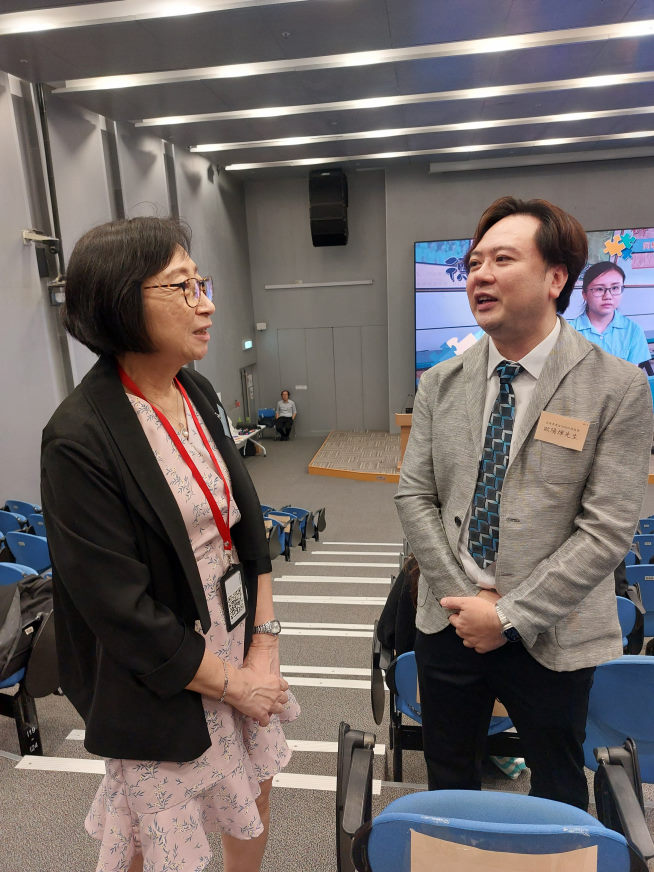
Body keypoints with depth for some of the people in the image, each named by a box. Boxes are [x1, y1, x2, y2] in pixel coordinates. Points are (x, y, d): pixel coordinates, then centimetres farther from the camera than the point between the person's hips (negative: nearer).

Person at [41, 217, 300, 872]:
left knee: (253, 807, 23)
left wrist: (265, 641, -2)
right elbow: (121, 609, -21)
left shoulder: (199, 395, 0)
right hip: (165, 686, -6)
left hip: (243, 647, 6)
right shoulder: (79, 440, -23)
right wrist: (234, 685, -11)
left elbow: (246, 524, 3)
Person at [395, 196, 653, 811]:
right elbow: (414, 496, -1)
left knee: (558, 788, 21)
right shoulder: (441, 384, -1)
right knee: (448, 783, 22)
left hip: (550, 637, -2)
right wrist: (464, 596, -10)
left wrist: (509, 615, -16)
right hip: (450, 620, 3)